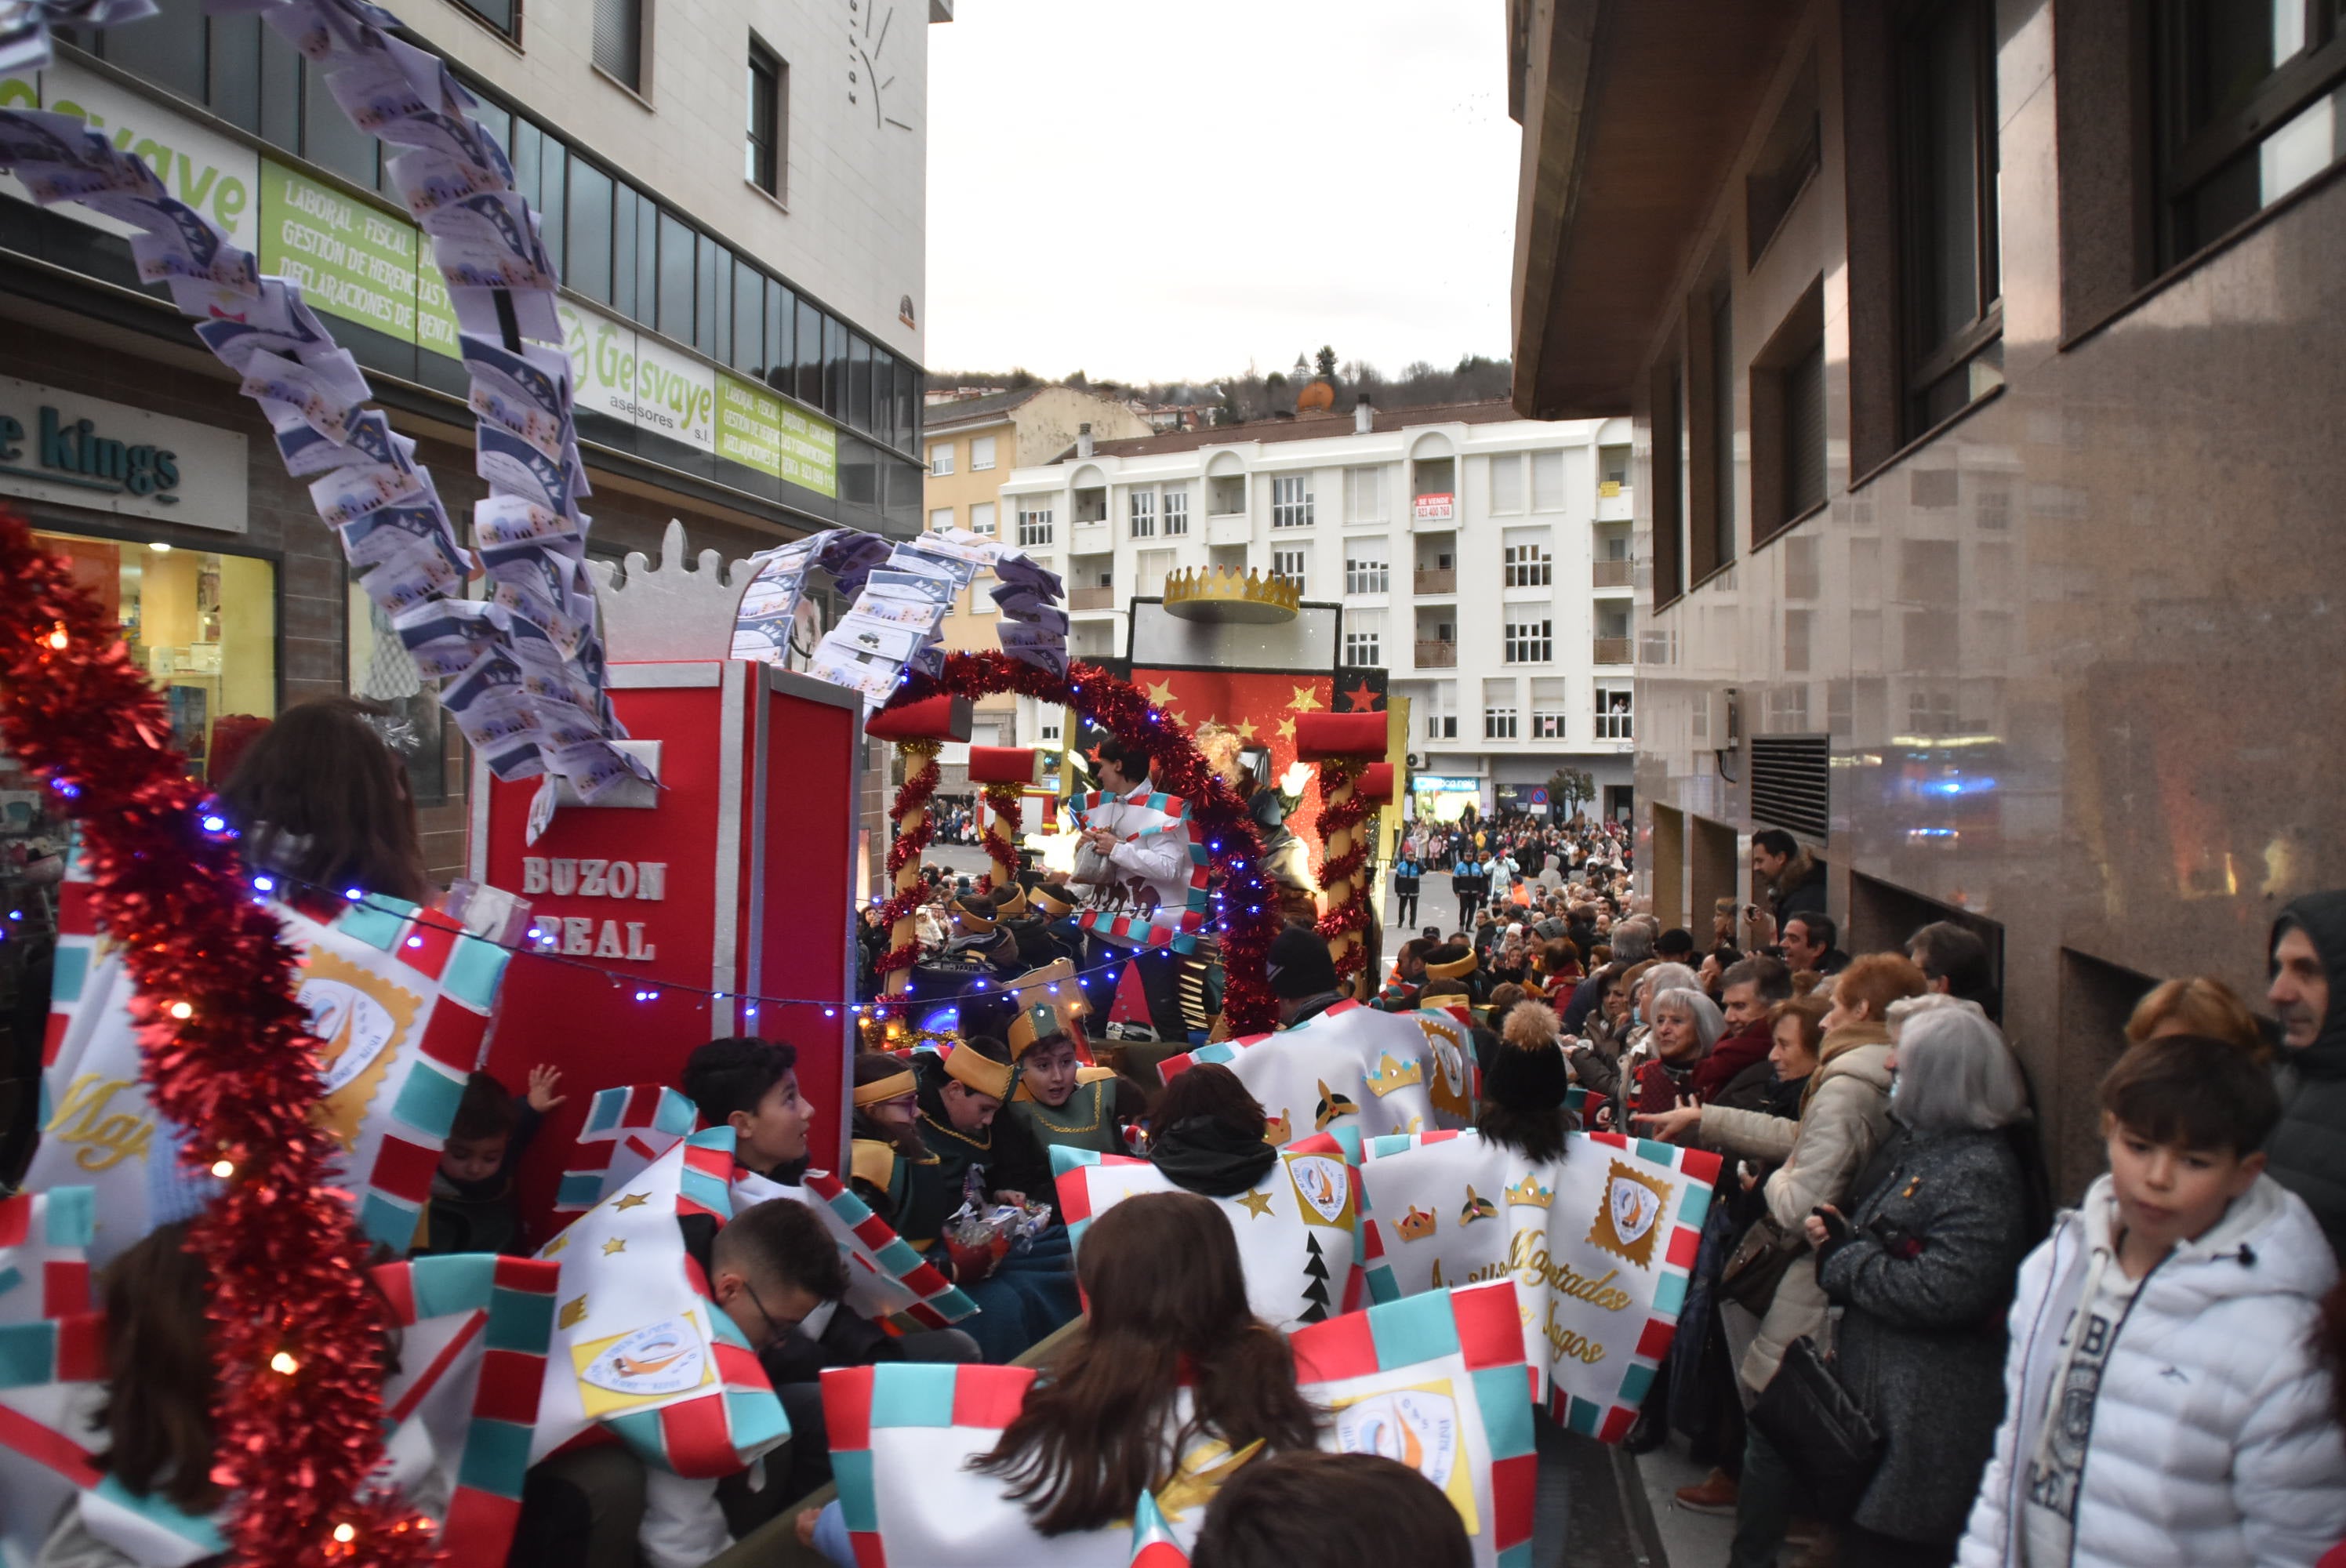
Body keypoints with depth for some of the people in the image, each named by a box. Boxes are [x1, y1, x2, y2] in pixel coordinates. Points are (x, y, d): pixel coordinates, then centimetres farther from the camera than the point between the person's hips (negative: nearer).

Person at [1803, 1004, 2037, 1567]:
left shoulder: (1982, 1174, -20)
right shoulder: (1920, 1147, 10)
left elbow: (1940, 1292, -28)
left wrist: (1840, 1257, -16)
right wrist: (1839, 1230, 1)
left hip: (1924, 1411, -9)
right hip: (1875, 1388, 9)